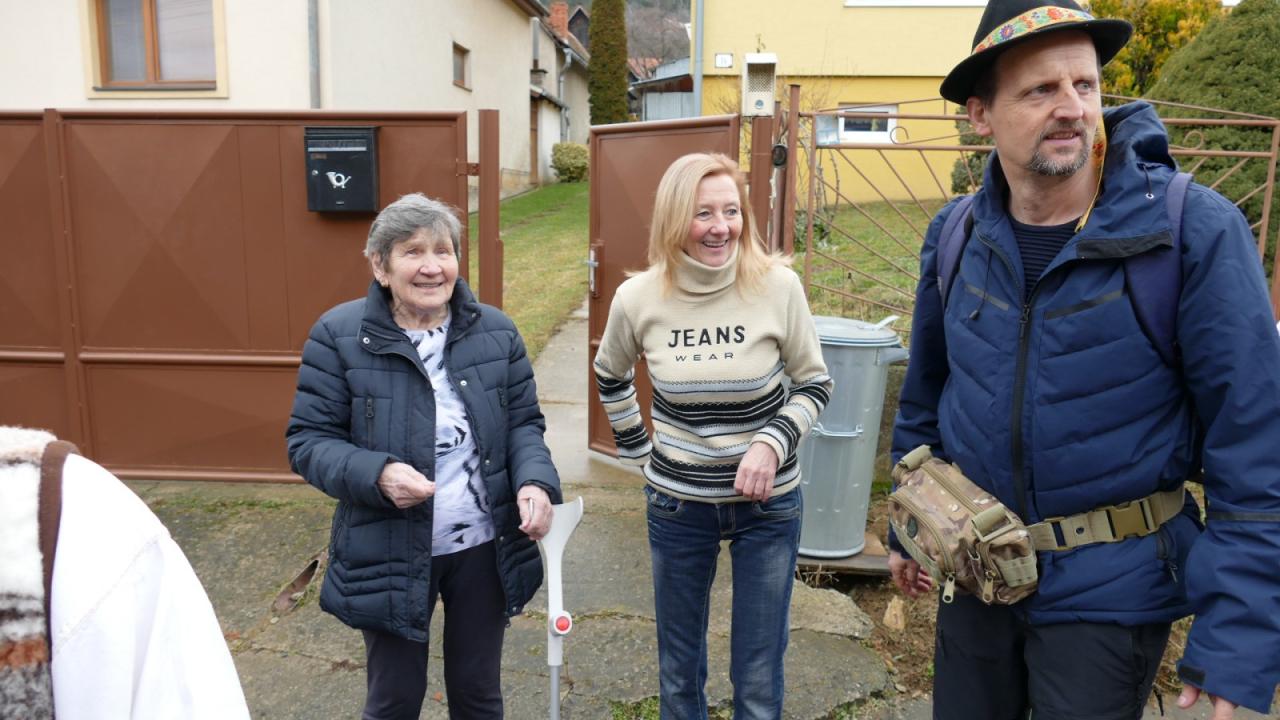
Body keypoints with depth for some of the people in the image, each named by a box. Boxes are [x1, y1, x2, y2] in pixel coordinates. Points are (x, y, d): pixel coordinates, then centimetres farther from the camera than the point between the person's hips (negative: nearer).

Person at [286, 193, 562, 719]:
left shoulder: (495, 330, -1)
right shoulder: (338, 335, -11)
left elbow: (523, 421, 4)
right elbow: (309, 441, -8)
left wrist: (534, 480, -16)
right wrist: (377, 474, -27)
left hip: (485, 549, 3)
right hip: (389, 555, -2)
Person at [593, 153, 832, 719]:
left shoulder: (778, 286, -15)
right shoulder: (638, 298, -11)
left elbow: (815, 385, -3)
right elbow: (610, 376, 10)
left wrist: (774, 441, -19)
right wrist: (638, 451, 7)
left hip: (768, 503, -1)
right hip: (677, 503, 1)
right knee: (678, 670, 18)